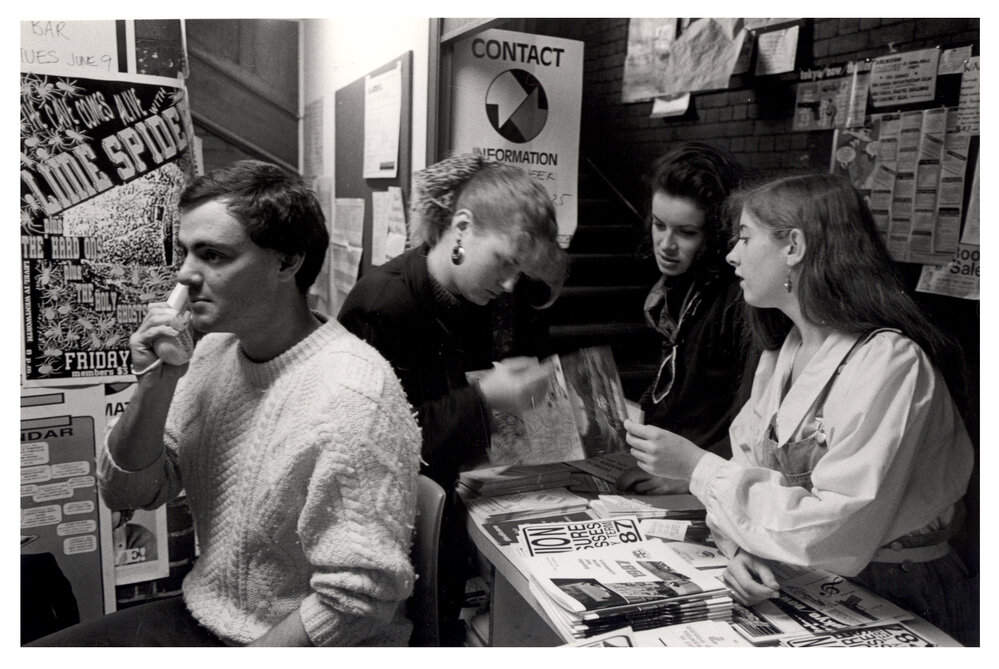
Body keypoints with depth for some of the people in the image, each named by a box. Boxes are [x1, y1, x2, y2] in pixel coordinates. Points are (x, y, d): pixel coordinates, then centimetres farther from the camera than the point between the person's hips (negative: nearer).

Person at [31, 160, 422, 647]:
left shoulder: (351, 393, -27)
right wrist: (155, 387, -13)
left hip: (306, 648, -7)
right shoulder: (213, 351, -1)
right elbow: (126, 493, 3)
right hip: (202, 617, 7)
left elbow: (357, 599, -27)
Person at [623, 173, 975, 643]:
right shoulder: (784, 348, 5)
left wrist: (697, 466, -22)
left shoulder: (888, 362, -22)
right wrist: (740, 549, -17)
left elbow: (836, 534, -27)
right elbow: (749, 468, 3)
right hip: (795, 586, 6)